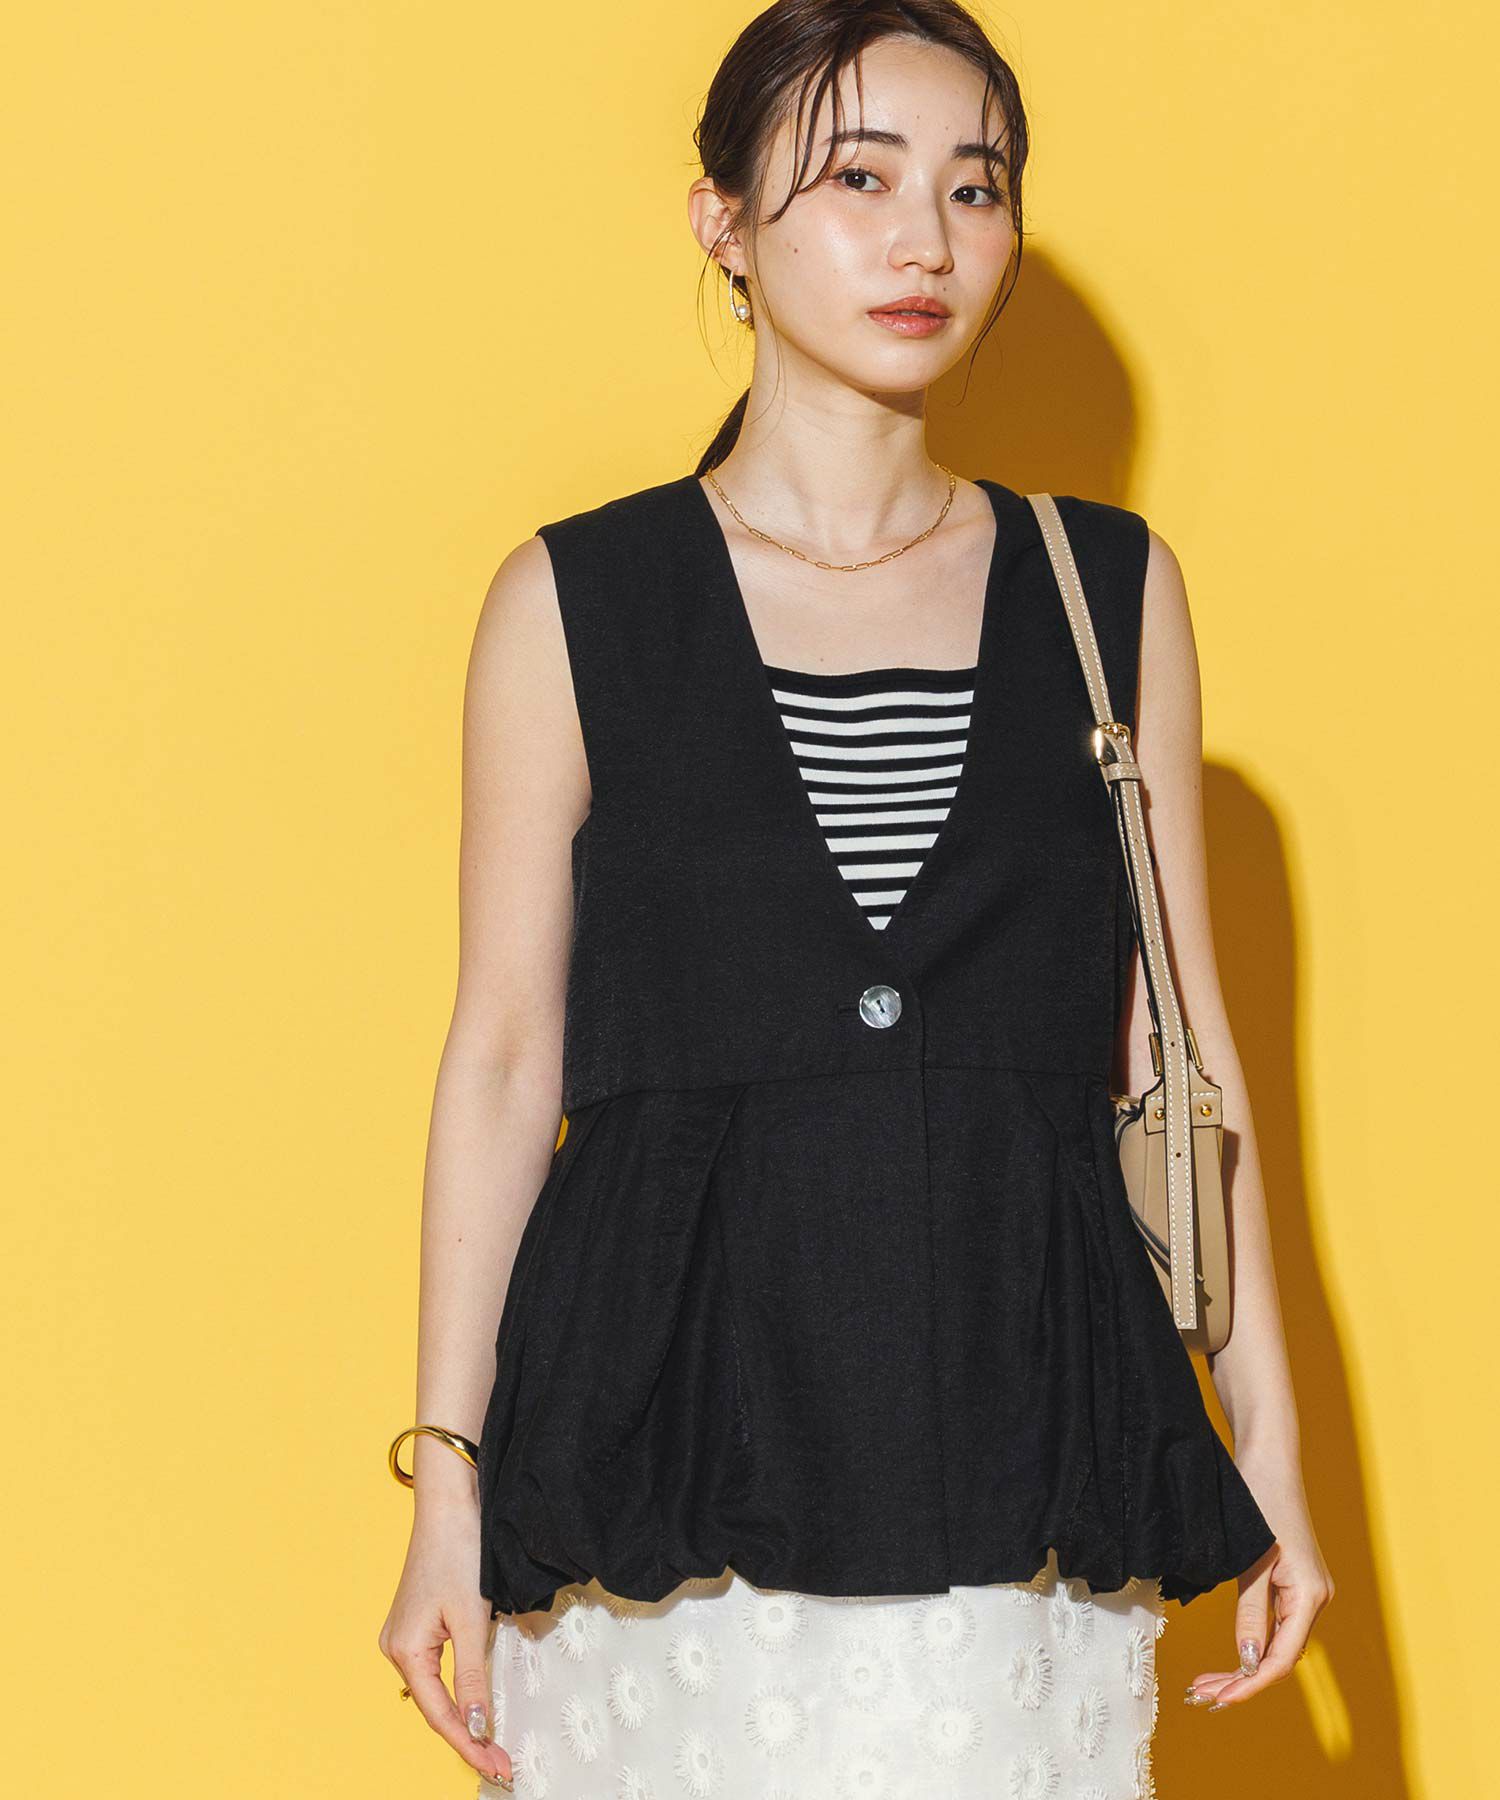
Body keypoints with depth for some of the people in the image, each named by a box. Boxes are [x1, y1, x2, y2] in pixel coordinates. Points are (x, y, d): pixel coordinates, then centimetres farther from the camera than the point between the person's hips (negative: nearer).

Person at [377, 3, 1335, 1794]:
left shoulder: (1112, 587, 8)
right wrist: (449, 1477, -1)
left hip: (1017, 1445, 2)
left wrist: (1263, 1435, 8)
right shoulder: (575, 603, 2)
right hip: (672, 1429, -1)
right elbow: (503, 1055, 2)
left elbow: (1176, 1038, 10)